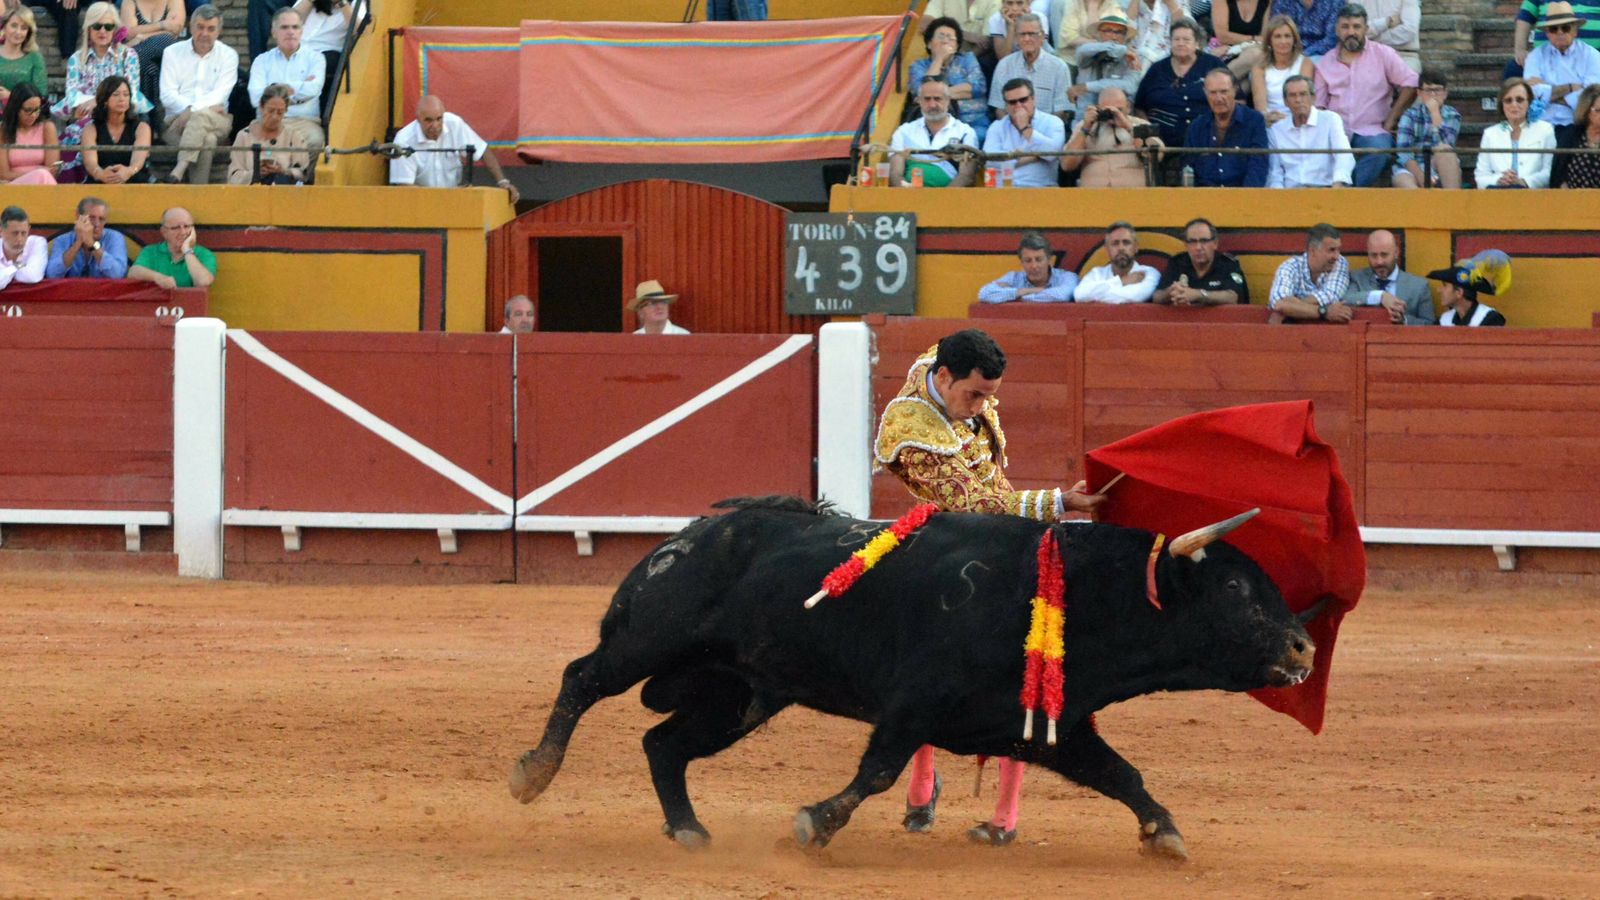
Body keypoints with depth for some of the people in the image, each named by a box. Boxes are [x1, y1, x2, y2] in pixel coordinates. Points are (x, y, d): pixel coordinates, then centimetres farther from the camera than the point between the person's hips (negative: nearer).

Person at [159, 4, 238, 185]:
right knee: (207, 139, -34)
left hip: (217, 122, -1)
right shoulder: (173, 53, 14)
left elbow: (220, 94, -2)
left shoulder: (228, 55, 12)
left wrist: (194, 110, -19)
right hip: (177, 120, 1)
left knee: (201, 116, -38)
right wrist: (190, 109, -15)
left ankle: (180, 169, -51)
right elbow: (167, 95, 4)